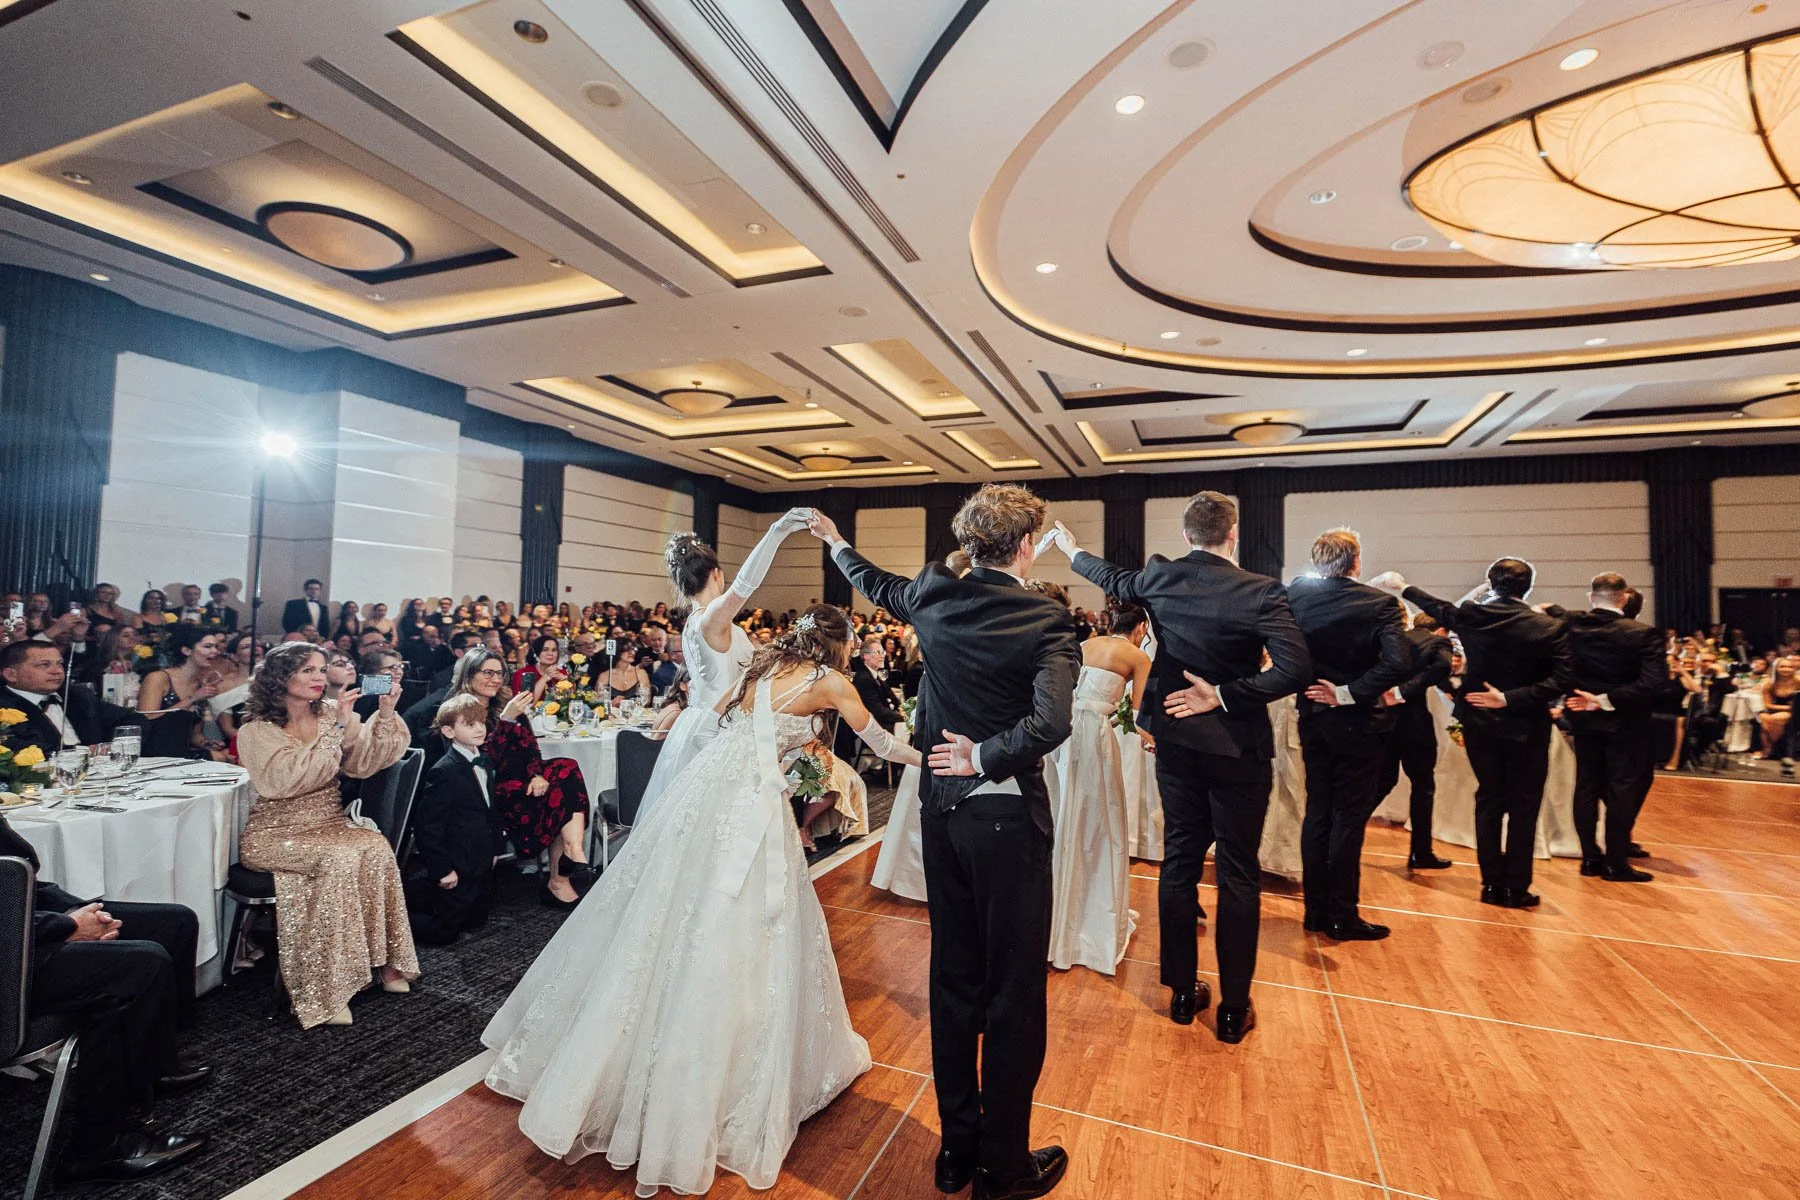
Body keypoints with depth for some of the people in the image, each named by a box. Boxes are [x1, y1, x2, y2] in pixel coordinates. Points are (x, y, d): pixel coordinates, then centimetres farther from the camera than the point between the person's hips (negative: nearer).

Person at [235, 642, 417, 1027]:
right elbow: (288, 780, -21)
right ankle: (324, 990, -23)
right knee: (339, 859, -32)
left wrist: (386, 714, -17)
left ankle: (383, 957, -17)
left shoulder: (329, 715, 7)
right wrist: (339, 729, -23)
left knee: (376, 848, -28)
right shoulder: (256, 732, -5)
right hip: (276, 834, -4)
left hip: (329, 825, 4)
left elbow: (363, 763, -4)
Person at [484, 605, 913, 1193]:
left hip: (704, 784, 7)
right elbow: (881, 744, 12)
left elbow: (717, 712, 25)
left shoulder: (766, 664, 15)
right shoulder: (830, 683, 0)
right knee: (737, 933, 3)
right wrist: (927, 757, 29)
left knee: (666, 913, 16)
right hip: (750, 802, -7)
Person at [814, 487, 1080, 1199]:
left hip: (942, 807, 6)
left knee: (954, 979, 18)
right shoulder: (1046, 619, -14)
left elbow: (878, 585, 20)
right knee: (1015, 990, 10)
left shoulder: (935, 598, -1)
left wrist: (833, 540, 38)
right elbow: (1051, 722, -29)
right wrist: (986, 756, -13)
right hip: (1007, 816, -5)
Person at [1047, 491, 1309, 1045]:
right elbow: (1295, 668, -25)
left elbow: (1113, 580, 17)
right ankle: (1234, 1009, 21)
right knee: (1238, 874, 9)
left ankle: (1182, 991, 27)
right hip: (1237, 746, -4)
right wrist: (1224, 697, -17)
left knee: (1179, 862, 14)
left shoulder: (1160, 577, -4)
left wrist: (1072, 550, 35)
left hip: (1177, 739, 4)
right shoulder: (1259, 591, -16)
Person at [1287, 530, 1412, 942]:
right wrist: (1349, 692, -18)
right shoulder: (1380, 603, -14)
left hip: (1313, 718, 4)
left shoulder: (1296, 595, -5)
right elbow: (1398, 664, -25)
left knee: (1317, 812, 14)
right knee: (1349, 818, 5)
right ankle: (1342, 918, 15)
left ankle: (1316, 910, 23)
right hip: (1358, 722, -4)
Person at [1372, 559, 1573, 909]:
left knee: (1489, 800, 13)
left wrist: (1402, 587, 32)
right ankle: (1516, 888, 11)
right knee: (1524, 806, 7)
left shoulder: (1470, 615, -5)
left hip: (1480, 722, 3)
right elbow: (1561, 681, -18)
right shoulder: (1550, 627, -12)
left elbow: (1439, 609, 16)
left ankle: (1492, 884, 17)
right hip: (1526, 726, -2)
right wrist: (1510, 698, -16)